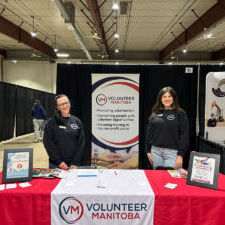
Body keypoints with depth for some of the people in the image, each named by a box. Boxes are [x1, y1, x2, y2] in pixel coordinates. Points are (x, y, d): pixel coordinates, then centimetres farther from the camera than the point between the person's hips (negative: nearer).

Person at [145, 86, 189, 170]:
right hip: (156, 151, 4)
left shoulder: (180, 114, -2)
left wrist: (180, 154, -11)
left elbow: (184, 135, -6)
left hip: (172, 152, -3)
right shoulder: (155, 113, 9)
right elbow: (149, 133, 12)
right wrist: (148, 150, 8)